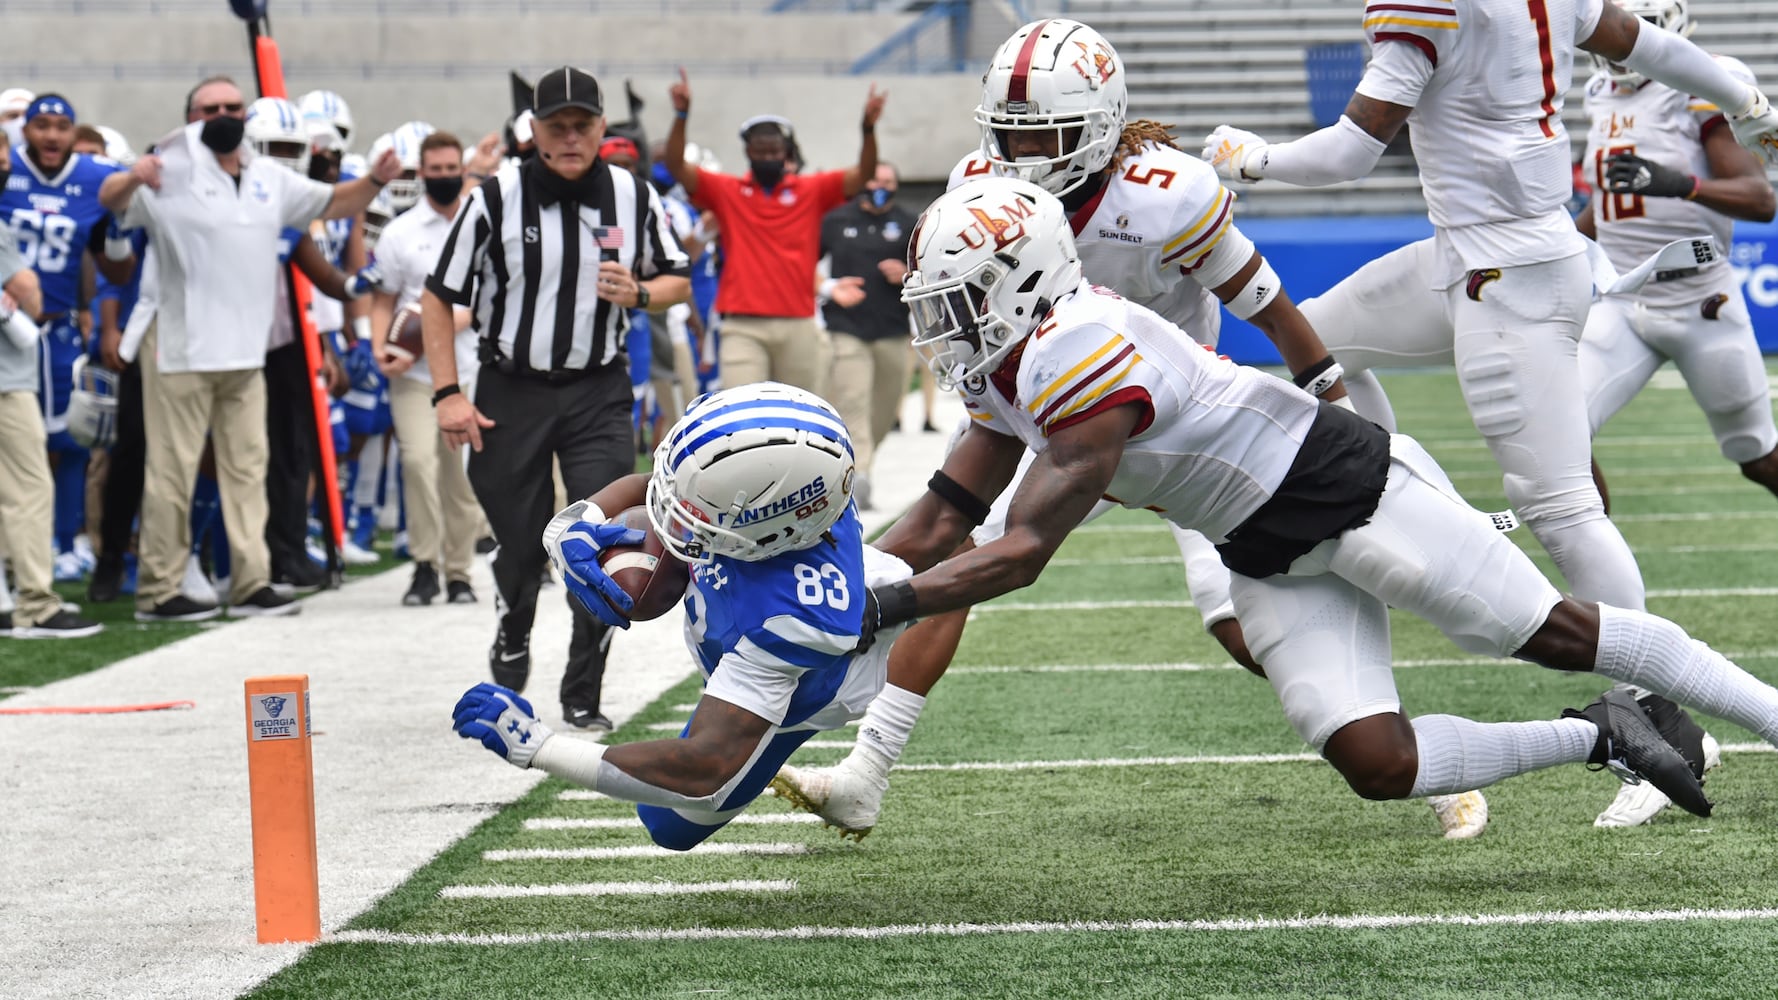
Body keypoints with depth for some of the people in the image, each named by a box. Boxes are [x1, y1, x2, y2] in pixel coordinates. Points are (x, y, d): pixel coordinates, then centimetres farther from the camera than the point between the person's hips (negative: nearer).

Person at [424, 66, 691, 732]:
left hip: (599, 392, 1)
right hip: (511, 393, -1)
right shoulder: (496, 199, -8)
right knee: (520, 547, 6)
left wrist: (638, 293, -11)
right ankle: (513, 638, 40)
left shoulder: (634, 197, 0)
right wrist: (447, 393, -8)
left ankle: (582, 697, -1)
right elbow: (439, 297, -2)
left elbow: (678, 281, 12)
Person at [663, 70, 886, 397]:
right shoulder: (727, 192, 7)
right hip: (743, 327, -1)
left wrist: (868, 128, -19)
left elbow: (863, 174, -1)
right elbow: (676, 166, -2)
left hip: (798, 325, 2)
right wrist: (681, 115, -18)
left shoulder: (812, 190, 9)